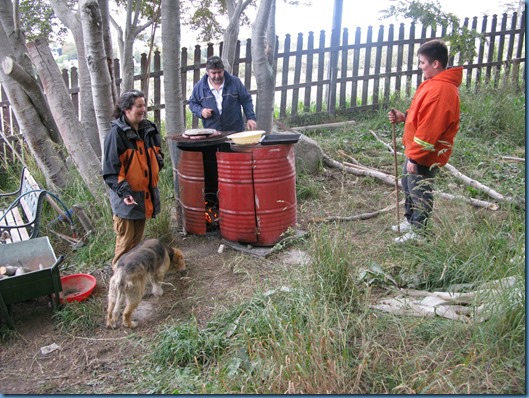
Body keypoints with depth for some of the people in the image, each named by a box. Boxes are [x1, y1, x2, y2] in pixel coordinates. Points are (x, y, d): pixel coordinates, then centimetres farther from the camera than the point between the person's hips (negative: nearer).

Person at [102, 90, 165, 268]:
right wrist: (123, 190, -25)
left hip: (145, 192, 7)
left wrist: (158, 162, -1)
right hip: (127, 195, -7)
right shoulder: (116, 133, -14)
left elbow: (156, 153, 21)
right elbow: (111, 168, -17)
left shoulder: (148, 129, 6)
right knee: (126, 238, 1)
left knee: (138, 236, 19)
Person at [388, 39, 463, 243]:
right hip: (417, 150, 10)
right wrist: (404, 116, 0)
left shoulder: (441, 90, -26)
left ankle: (417, 232, 21)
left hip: (426, 155, -10)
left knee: (420, 192, 5)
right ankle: (410, 220, 40)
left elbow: (429, 129, -27)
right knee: (408, 185, 23)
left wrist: (415, 157, -23)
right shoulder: (435, 83, 7)